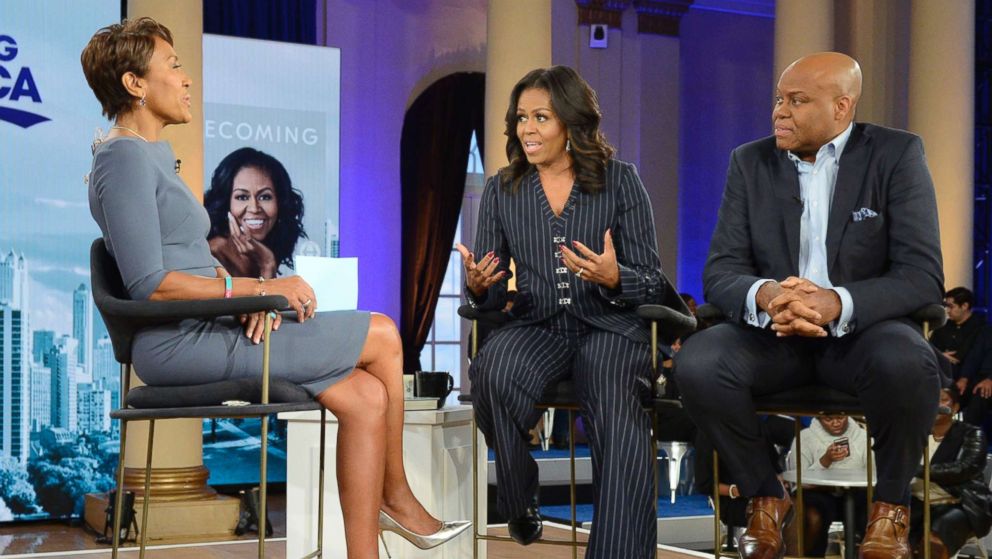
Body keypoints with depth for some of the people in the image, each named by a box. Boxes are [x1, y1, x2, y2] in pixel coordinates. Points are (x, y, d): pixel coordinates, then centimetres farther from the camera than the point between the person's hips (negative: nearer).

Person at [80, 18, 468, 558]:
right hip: (182, 342, -10)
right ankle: (395, 495, 10)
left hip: (203, 332, 10)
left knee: (367, 399, -2)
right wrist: (259, 287, -14)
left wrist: (252, 291, 1)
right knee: (382, 335, -6)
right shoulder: (124, 159, -13)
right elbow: (149, 284, -20)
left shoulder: (151, 155, 19)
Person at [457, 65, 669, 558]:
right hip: (537, 327, 2)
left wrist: (613, 278, -22)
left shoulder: (620, 181, 3)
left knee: (618, 416, -34)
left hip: (609, 327, -2)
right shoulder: (501, 191, 10)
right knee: (492, 372, -33)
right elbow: (490, 296, 10)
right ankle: (519, 509, -9)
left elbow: (653, 284, 1)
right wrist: (477, 287, -15)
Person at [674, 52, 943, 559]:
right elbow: (720, 273, -4)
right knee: (695, 364, -27)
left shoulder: (897, 155, -6)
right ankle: (765, 497, -2)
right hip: (771, 331, 3)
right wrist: (764, 296, -29)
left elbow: (923, 276, -15)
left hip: (862, 330, -2)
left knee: (908, 364, -36)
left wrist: (837, 303, -35)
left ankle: (889, 507, -7)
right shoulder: (750, 162, 3)